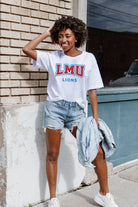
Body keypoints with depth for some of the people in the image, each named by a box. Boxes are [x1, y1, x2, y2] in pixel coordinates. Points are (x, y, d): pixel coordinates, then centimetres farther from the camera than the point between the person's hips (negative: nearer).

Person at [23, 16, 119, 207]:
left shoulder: (88, 58, 6)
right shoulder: (53, 58, 8)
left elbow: (92, 90, 4)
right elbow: (27, 49, 4)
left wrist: (95, 117, -1)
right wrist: (47, 33, 9)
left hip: (77, 110, 0)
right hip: (55, 107, 0)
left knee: (98, 152, -4)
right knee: (52, 155, 5)